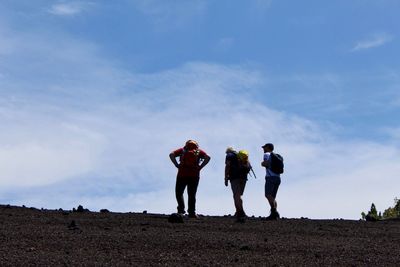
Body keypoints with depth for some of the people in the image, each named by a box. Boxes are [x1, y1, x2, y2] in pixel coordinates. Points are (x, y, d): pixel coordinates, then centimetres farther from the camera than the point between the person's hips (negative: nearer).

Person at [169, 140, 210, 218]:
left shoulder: (182, 150, 14)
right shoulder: (199, 151, 14)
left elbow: (171, 154, -1)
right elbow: (207, 157, -4)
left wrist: (176, 164, -2)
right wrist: (200, 166, -2)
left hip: (182, 174, -1)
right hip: (194, 176, 1)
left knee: (179, 193, 11)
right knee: (192, 195, 9)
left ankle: (181, 209, -5)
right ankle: (192, 212, 6)